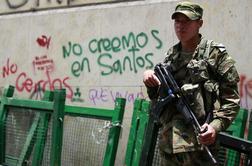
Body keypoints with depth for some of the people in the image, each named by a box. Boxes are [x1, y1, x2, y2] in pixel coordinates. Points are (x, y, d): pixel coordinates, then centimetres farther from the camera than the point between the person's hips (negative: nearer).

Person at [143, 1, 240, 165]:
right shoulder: (171, 55, 15)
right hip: (168, 141, 6)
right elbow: (158, 99, 20)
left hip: (198, 140, -5)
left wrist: (216, 125, -17)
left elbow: (232, 98, -4)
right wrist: (151, 82, 0)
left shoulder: (215, 53, -1)